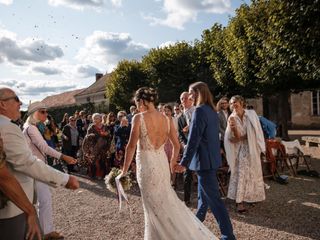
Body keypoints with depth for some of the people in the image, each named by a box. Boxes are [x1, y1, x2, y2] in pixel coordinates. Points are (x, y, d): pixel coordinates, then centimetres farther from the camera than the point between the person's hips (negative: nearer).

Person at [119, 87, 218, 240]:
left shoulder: (138, 118, -13)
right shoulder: (166, 119, 1)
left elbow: (131, 146, -14)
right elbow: (176, 145, 6)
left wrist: (124, 170, -6)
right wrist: (173, 162, 22)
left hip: (146, 164, -5)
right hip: (162, 162, 6)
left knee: (155, 205, 10)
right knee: (166, 200, 22)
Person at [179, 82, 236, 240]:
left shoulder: (199, 111, -18)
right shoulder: (212, 111, 11)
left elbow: (194, 140, -22)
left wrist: (184, 163, -19)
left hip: (204, 160, -10)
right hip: (212, 158, 10)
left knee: (213, 198, -3)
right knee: (203, 193, 23)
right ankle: (198, 221, 41)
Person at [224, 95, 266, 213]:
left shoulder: (251, 114, -5)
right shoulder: (232, 118, -6)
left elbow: (256, 131, -4)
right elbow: (236, 137, -12)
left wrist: (242, 137, -10)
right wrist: (233, 128, -32)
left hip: (253, 148, 2)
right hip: (240, 149, -2)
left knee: (253, 172, 10)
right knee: (241, 173, -5)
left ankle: (252, 196, 28)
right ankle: (239, 201, -2)